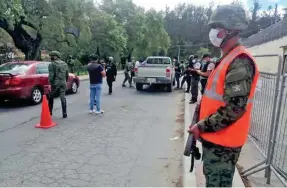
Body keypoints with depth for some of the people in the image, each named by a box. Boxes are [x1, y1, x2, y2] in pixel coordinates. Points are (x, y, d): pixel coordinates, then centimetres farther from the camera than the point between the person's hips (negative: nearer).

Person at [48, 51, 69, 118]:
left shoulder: (52, 64, -7)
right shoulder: (64, 64, 11)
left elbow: (51, 75, -13)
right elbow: (67, 75, 13)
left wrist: (50, 83, -6)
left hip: (55, 83, -4)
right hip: (63, 83, 4)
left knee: (51, 97, 15)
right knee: (63, 98, 3)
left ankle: (50, 111, 24)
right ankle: (64, 113, 0)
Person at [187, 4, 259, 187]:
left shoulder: (240, 62, -20)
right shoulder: (229, 58, 12)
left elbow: (235, 108, -26)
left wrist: (202, 127, -18)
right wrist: (201, 122, 11)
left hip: (222, 141, -9)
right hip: (216, 138, 9)